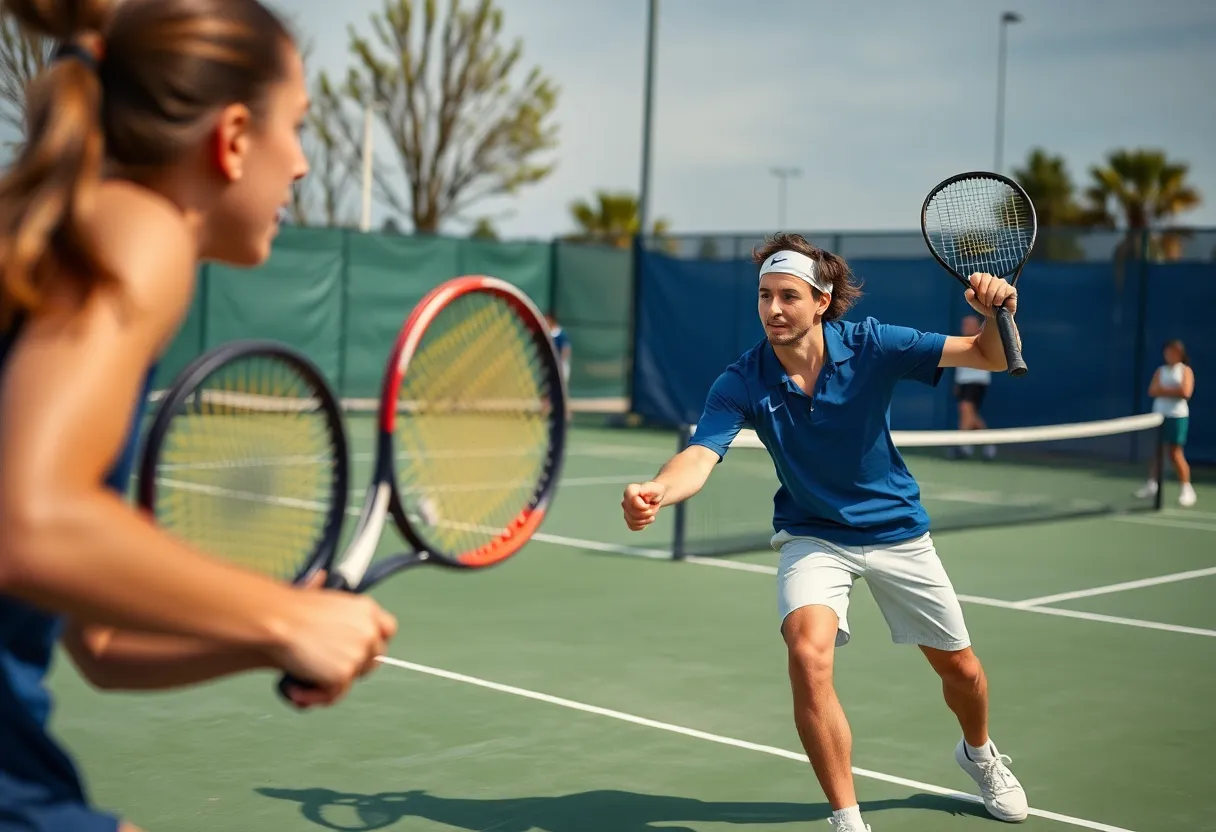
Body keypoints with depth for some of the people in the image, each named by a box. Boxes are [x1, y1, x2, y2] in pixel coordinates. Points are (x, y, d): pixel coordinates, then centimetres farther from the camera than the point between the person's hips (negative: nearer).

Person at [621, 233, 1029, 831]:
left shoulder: (871, 347, -19)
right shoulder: (741, 384, -19)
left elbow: (991, 357, -17)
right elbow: (700, 455, -34)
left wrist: (996, 314, -40)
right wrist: (656, 491, -56)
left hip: (896, 530, 1)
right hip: (813, 537, -1)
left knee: (960, 669, 12)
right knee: (808, 655, -28)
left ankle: (979, 752, 50)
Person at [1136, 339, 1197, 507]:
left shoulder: (1185, 370, -2)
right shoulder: (1160, 370, 9)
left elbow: (1185, 392, -16)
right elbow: (1153, 391, -4)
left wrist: (1164, 390, -10)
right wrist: (1174, 391, -14)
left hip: (1177, 416, -4)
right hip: (1159, 414, 4)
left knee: (1175, 453, -7)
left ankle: (1187, 489, -2)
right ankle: (1152, 484, 15)